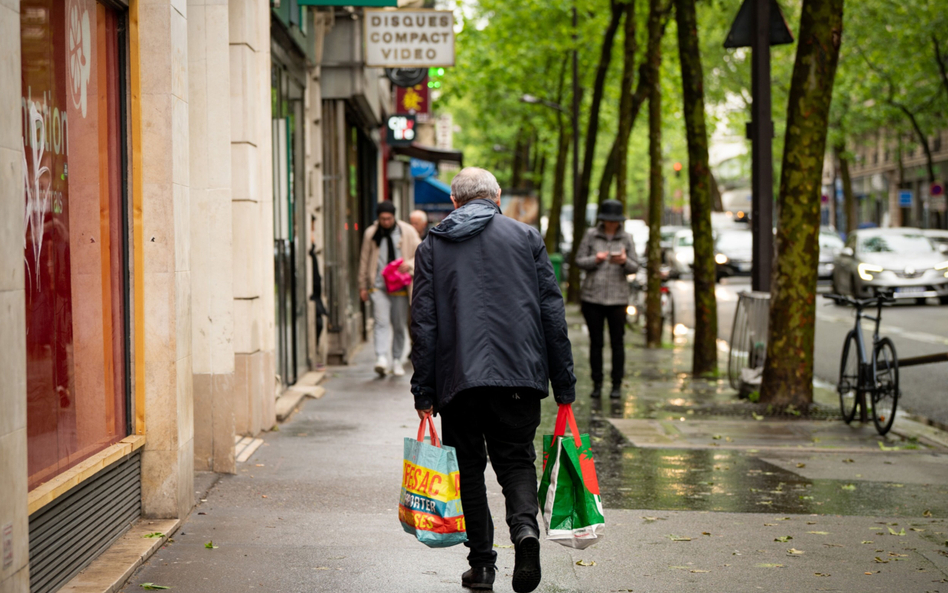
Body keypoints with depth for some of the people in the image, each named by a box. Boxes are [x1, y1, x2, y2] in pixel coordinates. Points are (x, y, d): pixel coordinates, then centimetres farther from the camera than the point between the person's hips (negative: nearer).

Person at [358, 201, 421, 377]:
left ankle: (397, 361, 17)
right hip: (378, 286, -1)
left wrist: (410, 264, -17)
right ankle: (381, 359, -26)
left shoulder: (407, 232, 3)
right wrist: (363, 286, 12)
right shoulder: (371, 233, 6)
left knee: (400, 324, 5)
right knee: (381, 322, -15)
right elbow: (364, 260, 13)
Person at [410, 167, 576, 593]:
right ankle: (525, 527, -20)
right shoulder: (526, 237, 9)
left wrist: (424, 393, 4)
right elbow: (552, 313, 5)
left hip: (457, 377, 0)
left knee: (468, 468, 11)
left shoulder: (432, 246, 9)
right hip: (519, 374, 0)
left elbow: (423, 323, 3)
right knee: (516, 461, 8)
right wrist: (564, 384, 8)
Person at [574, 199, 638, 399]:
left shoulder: (626, 238, 7)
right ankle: (597, 384, 11)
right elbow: (579, 260, 4)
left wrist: (624, 261, -17)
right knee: (596, 342, 3)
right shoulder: (591, 235, 5)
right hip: (592, 296, 0)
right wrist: (595, 259, -15)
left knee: (617, 341, -1)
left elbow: (634, 267, 5)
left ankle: (617, 385, 6)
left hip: (617, 297, 0)